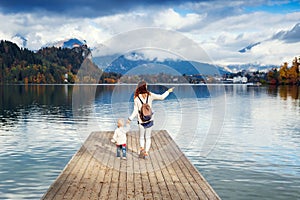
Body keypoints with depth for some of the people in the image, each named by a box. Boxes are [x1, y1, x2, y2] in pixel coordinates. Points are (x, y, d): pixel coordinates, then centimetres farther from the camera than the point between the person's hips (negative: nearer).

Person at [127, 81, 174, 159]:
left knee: (141, 137, 15)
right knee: (148, 137, 12)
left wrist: (130, 119, 1)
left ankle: (142, 148, -7)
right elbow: (161, 97, 1)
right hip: (150, 120, 1)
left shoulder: (136, 98, -10)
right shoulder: (150, 95, -8)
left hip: (141, 121, -1)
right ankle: (146, 152, 7)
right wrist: (168, 91, 16)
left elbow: (135, 111, -9)